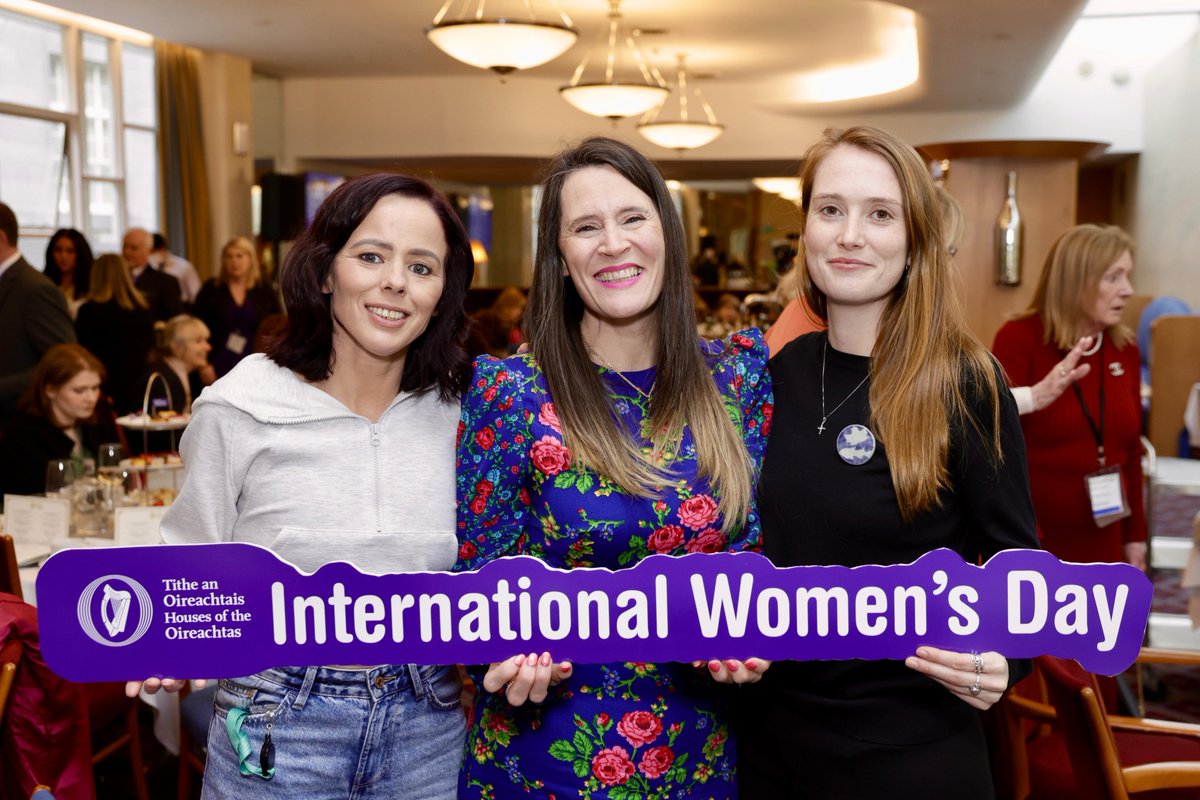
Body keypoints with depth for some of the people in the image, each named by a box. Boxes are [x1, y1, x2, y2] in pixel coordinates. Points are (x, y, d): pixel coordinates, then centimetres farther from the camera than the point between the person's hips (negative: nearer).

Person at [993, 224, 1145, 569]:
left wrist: (1135, 533, 13)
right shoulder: (1019, 339, -11)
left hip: (1100, 543, 5)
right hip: (1029, 545, -5)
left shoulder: (1125, 350, 6)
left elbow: (1130, 449, 13)